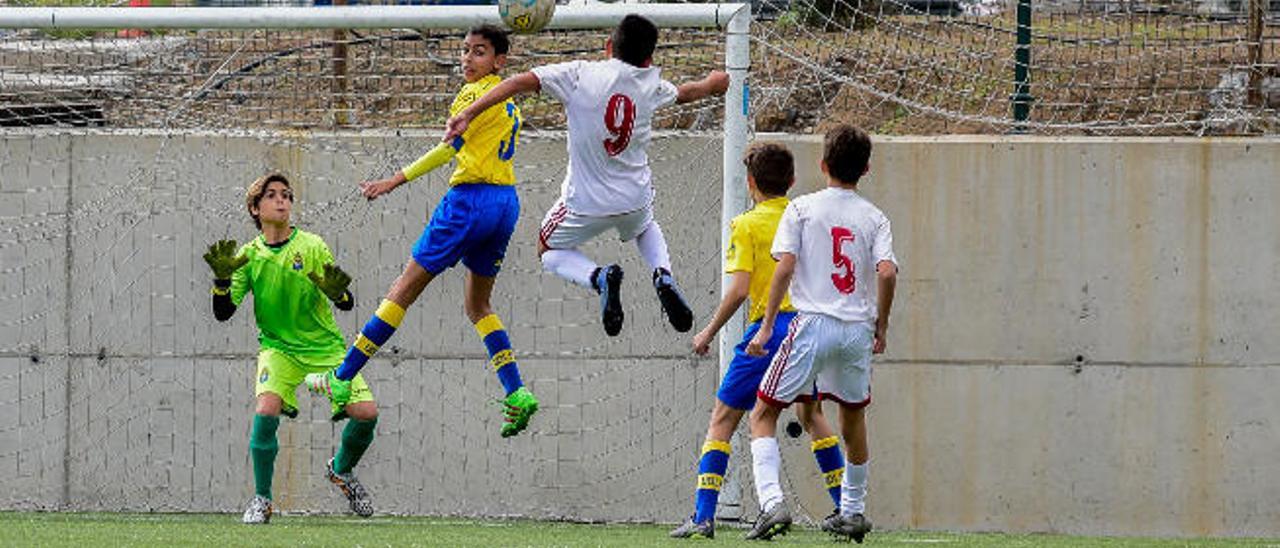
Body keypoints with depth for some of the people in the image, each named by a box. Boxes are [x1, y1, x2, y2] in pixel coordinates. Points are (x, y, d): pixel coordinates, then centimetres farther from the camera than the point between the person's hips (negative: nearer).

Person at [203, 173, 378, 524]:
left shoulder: (312, 247, -7)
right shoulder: (249, 255, -2)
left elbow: (347, 304, -9)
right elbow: (223, 313, -5)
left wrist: (337, 293, -33)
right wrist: (222, 278, -23)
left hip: (325, 346, 0)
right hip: (278, 347, 0)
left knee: (366, 413, -15)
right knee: (266, 409, -28)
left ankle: (342, 470, 18)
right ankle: (261, 501, -11)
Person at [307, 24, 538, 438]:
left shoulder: (477, 93, -8)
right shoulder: (508, 103, 19)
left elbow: (449, 149, -15)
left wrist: (393, 182, -16)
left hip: (472, 200, -8)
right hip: (506, 202, 8)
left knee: (404, 291, -2)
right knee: (478, 305, 18)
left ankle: (342, 380, 2)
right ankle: (517, 395, 2)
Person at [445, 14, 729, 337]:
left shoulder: (581, 74, -15)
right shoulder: (650, 85, -4)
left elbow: (520, 82, -23)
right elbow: (685, 93, 18)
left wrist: (468, 114, -20)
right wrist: (712, 84, 42)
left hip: (586, 200, -3)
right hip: (635, 198, 3)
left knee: (550, 253, 22)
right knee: (645, 228, 38)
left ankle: (599, 278, -11)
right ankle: (664, 276, 5)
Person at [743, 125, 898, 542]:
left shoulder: (802, 209, 1)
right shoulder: (874, 218, 7)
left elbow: (785, 268, -7)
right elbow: (887, 273, -6)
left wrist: (767, 327, -4)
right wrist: (881, 328, 6)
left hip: (813, 324, -3)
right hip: (858, 329, 3)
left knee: (763, 416, 5)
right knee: (853, 416, 24)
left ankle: (772, 503, -16)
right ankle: (853, 511, 31)